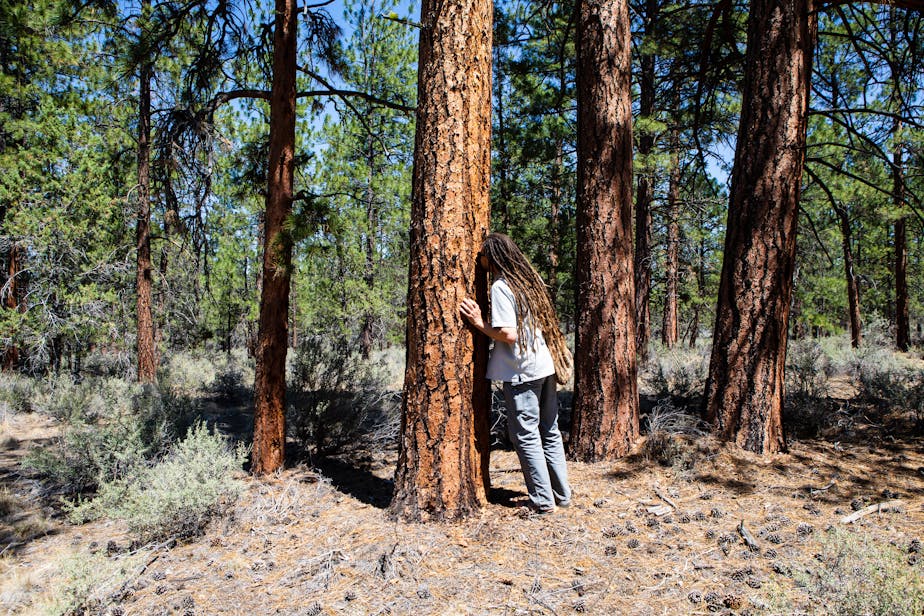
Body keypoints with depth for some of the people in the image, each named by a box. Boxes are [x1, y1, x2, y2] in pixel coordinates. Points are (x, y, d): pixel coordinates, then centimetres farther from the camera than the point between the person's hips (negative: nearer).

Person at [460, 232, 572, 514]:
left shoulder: (501, 287, -12)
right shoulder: (529, 279, 13)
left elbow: (508, 334, -19)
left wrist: (478, 322, -10)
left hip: (522, 372, -8)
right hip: (546, 366, 8)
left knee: (526, 435, 2)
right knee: (549, 432, 16)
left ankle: (542, 500, 8)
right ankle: (561, 494, 24)